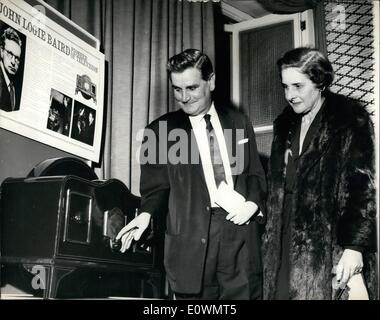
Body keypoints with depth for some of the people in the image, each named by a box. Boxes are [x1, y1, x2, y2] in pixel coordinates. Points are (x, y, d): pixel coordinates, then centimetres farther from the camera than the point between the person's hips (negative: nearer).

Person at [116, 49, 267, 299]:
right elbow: (157, 186, 6)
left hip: (240, 233, 2)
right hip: (192, 239, -2)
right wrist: (147, 213, -13)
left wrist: (252, 202, -4)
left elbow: (255, 173, 15)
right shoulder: (161, 130, 4)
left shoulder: (238, 122, 11)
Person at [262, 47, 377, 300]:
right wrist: (272, 237, 8)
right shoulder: (285, 124, 12)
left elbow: (365, 188, -11)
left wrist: (355, 246, -16)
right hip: (286, 245, 5)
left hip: (330, 247, -5)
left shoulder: (352, 120, -6)